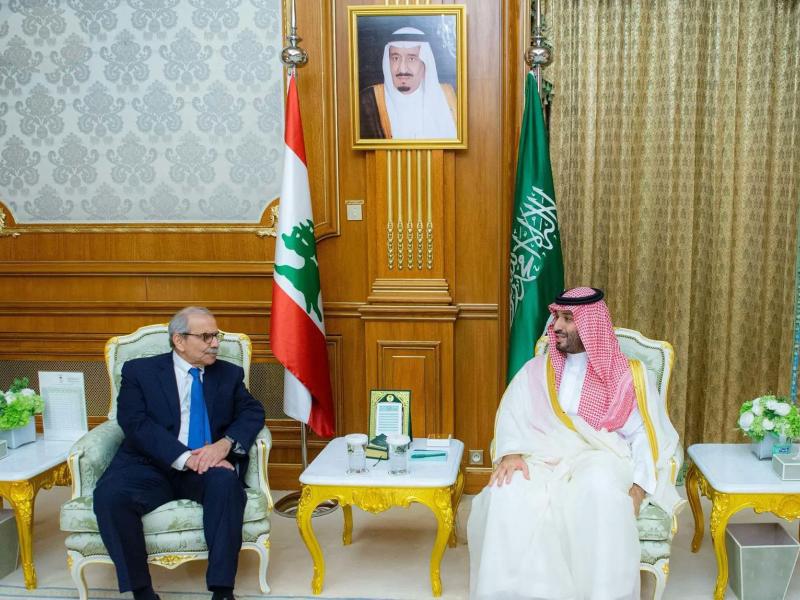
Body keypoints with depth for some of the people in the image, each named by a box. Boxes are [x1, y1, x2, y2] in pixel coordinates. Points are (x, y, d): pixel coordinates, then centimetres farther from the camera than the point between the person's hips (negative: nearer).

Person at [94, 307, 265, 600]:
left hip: (209, 467, 1)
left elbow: (253, 412, 4)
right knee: (109, 495, -30)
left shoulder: (229, 374, 15)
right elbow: (136, 424, -8)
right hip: (152, 466, -1)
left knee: (226, 481, -33)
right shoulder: (139, 371, 5)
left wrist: (225, 443, -18)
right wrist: (186, 458, -22)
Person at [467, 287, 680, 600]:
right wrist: (511, 453, -16)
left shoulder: (628, 375, 11)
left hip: (599, 461, -1)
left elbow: (646, 434, 2)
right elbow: (511, 418, 7)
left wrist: (638, 488, -15)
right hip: (542, 462, 2)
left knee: (600, 492, -38)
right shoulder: (536, 370, 18)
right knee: (506, 490, -32)